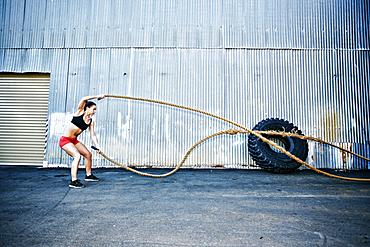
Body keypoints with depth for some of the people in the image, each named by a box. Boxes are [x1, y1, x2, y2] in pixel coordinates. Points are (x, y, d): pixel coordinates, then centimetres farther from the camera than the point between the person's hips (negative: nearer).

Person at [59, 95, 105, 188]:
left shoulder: (91, 122, 4)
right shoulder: (80, 113, -9)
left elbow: (93, 135, -1)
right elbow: (84, 99, -23)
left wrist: (97, 146, -14)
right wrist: (97, 96, -20)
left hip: (74, 141, 8)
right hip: (65, 140, -8)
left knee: (88, 154, 13)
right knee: (77, 155, -25)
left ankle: (88, 175, 32)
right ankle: (73, 181, -25)